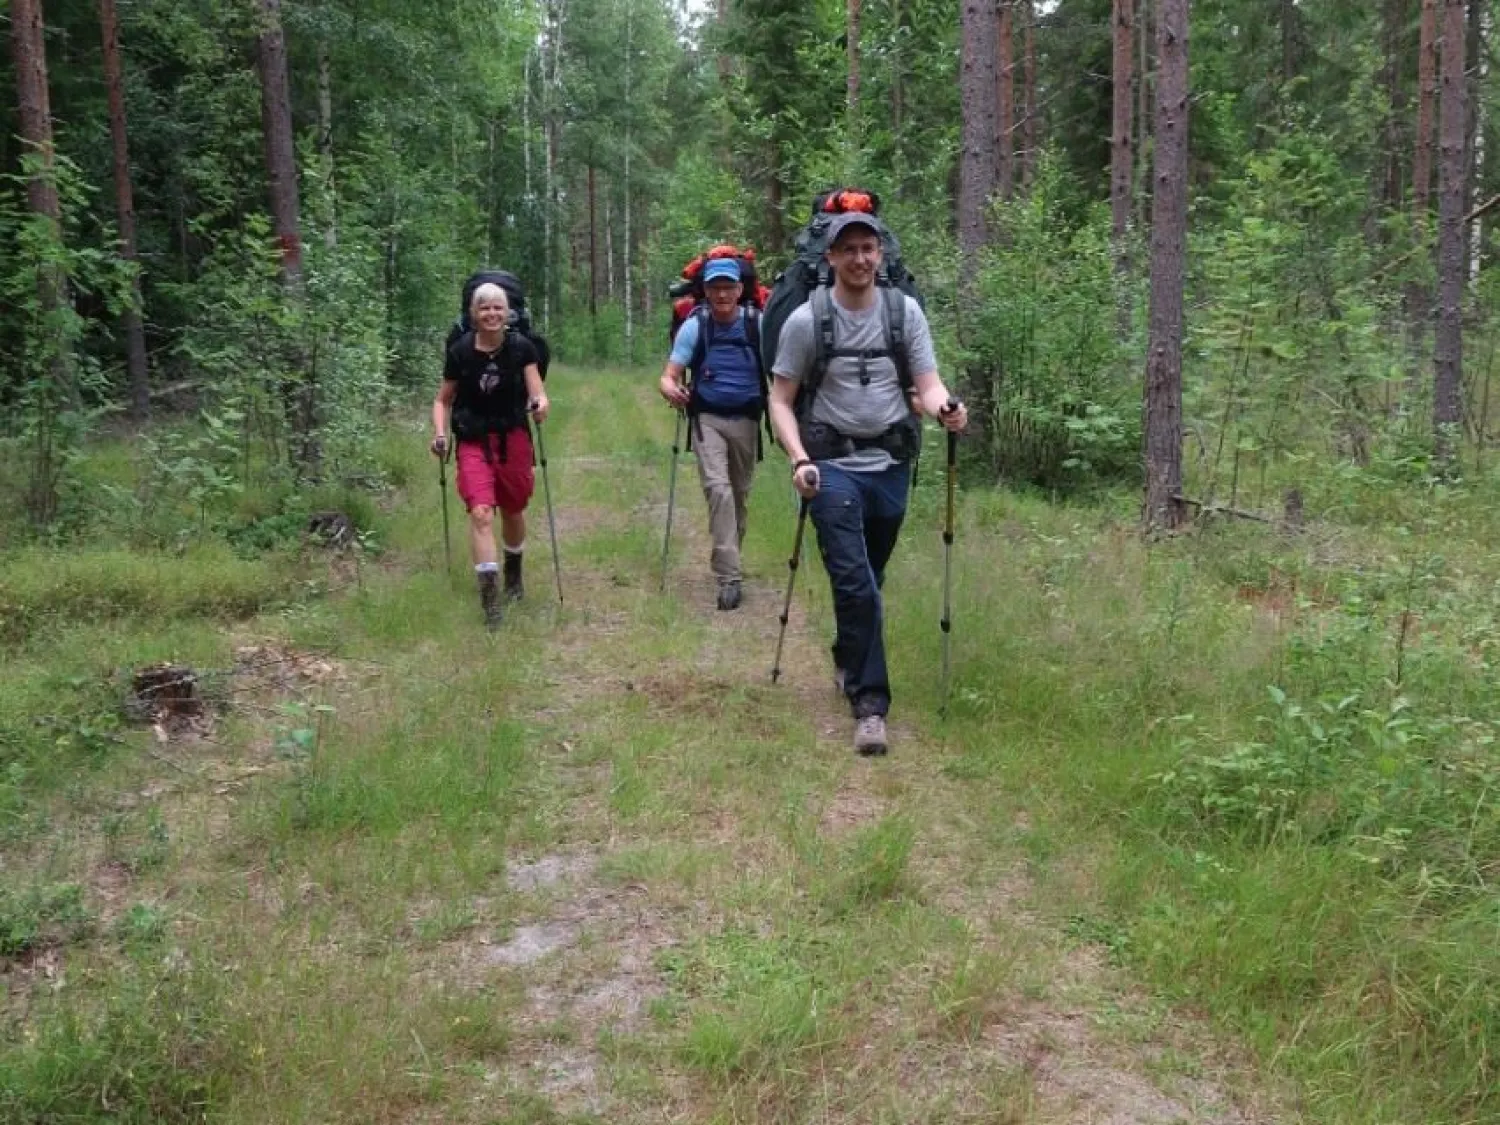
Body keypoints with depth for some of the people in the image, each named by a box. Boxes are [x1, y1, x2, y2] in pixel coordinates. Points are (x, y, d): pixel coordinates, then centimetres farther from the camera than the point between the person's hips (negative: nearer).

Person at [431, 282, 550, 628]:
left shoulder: (521, 348, -6)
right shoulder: (460, 351, -5)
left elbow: (538, 395, -9)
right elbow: (443, 400, 6)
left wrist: (540, 405, -32)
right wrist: (440, 433, -11)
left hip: (513, 440, 1)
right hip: (474, 442, -1)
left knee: (512, 511, 16)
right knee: (480, 513, -17)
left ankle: (514, 573, 45)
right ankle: (489, 596, -16)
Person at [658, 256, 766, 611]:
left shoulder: (758, 324, -5)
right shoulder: (694, 327, -7)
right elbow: (669, 375, -11)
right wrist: (671, 389, -34)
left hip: (746, 420, 2)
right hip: (708, 419, -2)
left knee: (740, 494, 13)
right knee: (718, 489, -19)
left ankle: (727, 565, 33)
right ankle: (729, 577, -19)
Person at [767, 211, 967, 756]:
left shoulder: (905, 311, 2)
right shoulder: (806, 320, -5)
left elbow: (926, 385, -1)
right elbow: (781, 399, -2)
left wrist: (946, 408, -25)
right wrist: (799, 459, -17)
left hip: (890, 465, 3)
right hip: (833, 465, -3)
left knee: (868, 580, 17)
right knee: (855, 583, -13)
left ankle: (847, 662, 43)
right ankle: (870, 702, -7)